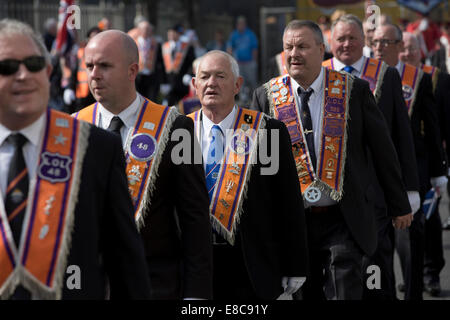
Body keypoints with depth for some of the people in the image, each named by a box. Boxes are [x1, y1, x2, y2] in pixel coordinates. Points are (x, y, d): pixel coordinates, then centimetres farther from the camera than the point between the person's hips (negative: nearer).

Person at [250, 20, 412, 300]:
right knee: (306, 293, 8)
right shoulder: (267, 96, 3)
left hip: (344, 221, -2)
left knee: (345, 292, -10)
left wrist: (400, 205, 9)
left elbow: (383, 150, 5)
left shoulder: (354, 90, -1)